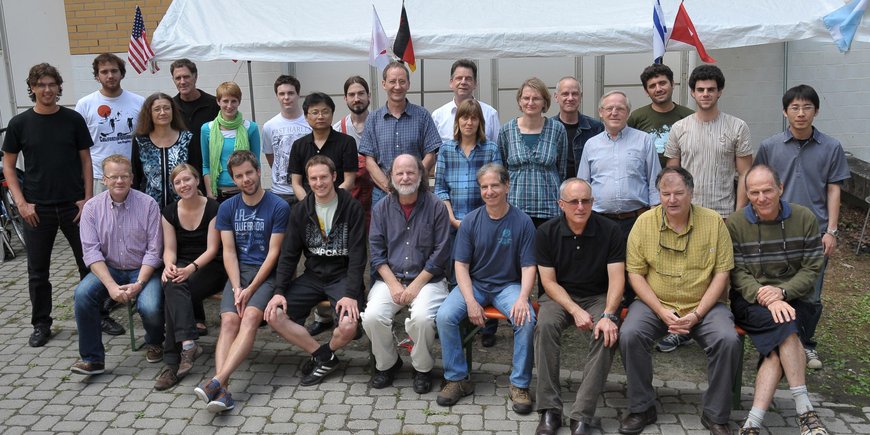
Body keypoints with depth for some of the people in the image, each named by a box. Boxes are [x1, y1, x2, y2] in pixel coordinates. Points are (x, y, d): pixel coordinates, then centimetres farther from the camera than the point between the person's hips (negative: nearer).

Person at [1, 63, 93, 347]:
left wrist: (88, 198, -4)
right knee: (37, 270, 7)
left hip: (74, 206, 0)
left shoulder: (73, 119, 2)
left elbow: (85, 160, 5)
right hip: (37, 209, 0)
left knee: (89, 262, 5)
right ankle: (41, 324, 20)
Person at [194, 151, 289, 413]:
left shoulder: (278, 207, -3)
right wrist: (236, 287, -9)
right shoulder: (227, 208, 11)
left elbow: (274, 252, -6)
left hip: (266, 273, -3)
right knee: (229, 321, -22)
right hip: (239, 272, 3)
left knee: (251, 316, -29)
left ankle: (217, 381, -39)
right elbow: (229, 251, 6)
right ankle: (222, 391, -35)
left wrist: (251, 289, -12)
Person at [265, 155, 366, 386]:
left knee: (348, 325, -30)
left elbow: (357, 255, -12)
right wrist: (280, 291, -8)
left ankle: (324, 355, 5)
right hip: (313, 276, 4)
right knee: (274, 315, -15)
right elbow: (289, 254, 5)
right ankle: (322, 355, -1)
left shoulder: (351, 208, -8)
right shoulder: (301, 210, 5)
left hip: (343, 276, -4)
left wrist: (351, 294, -23)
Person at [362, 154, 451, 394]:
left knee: (421, 318, -30)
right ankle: (387, 364, 7)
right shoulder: (382, 208, 6)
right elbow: (376, 251, 4)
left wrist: (415, 285, -10)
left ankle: (423, 369, 0)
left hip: (427, 279, -2)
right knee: (372, 317, -22)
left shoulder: (436, 207, -3)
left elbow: (440, 252, -4)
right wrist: (394, 285, -9)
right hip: (389, 278, 3)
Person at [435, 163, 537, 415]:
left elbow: (528, 267, -6)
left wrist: (522, 298, -24)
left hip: (508, 285, -1)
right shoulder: (471, 222, -1)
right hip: (474, 283, 2)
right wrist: (470, 301, -16)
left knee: (526, 320, -30)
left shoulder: (522, 222, -6)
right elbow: (461, 265, -2)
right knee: (444, 316, -24)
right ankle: (457, 379, -6)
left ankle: (519, 385, -11)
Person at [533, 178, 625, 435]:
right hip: (560, 296, 0)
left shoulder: (610, 231, -8)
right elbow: (549, 281, -6)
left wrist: (608, 315, -28)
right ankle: (549, 410, -24)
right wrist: (575, 311, -21)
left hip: (599, 297, 0)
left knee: (608, 334, -31)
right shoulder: (546, 233, -6)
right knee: (545, 325, -31)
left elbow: (616, 278, -11)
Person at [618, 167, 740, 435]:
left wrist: (697, 314, -13)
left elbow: (721, 273, -3)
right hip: (655, 303, 0)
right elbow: (635, 273, -3)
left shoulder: (714, 222, -3)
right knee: (629, 335, -26)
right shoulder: (644, 222, -3)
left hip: (704, 305, 0)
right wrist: (661, 312, -14)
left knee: (728, 340, -26)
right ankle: (641, 408, -5)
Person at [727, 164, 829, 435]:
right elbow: (737, 273, -5)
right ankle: (804, 410, -25)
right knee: (785, 326, -31)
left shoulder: (804, 219, 2)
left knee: (777, 349, -27)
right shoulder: (735, 223, -2)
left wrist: (781, 292, -16)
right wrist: (766, 299, -22)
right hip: (748, 301, -1)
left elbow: (812, 269, 1)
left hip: (789, 298, 1)